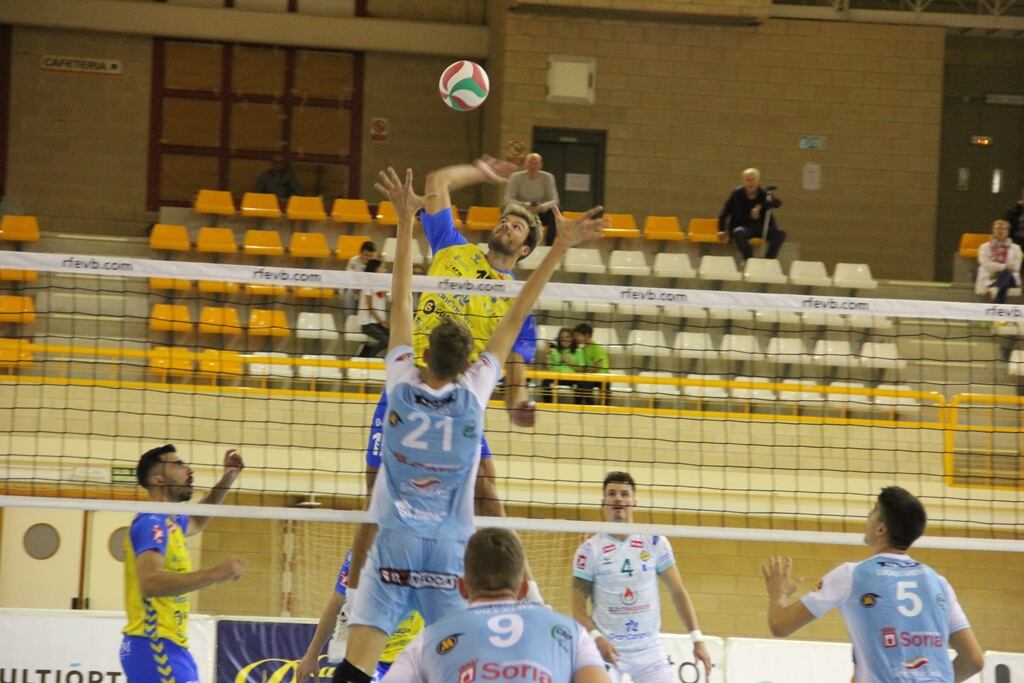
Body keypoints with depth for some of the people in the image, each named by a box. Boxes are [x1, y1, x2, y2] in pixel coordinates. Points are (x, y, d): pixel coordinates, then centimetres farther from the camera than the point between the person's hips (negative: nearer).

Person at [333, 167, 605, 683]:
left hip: (394, 543, 0)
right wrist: (559, 249, 4)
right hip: (450, 549, 0)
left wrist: (405, 219, 8)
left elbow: (401, 301, 2)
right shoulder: (474, 393, -5)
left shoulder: (403, 385, -5)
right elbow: (516, 317, -1)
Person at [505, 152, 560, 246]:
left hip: (541, 212, 1)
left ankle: (550, 247, -22)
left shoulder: (547, 177, -7)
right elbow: (507, 200, -15)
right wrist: (524, 206, -36)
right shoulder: (516, 177, -9)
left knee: (554, 213, -30)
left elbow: (554, 201, -13)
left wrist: (541, 207, -36)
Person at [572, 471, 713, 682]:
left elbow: (678, 592, 5)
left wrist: (697, 639, -3)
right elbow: (578, 605, -3)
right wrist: (596, 638, -20)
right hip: (606, 649, -2)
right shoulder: (589, 550, -3)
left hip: (649, 649, 2)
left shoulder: (655, 543, 2)